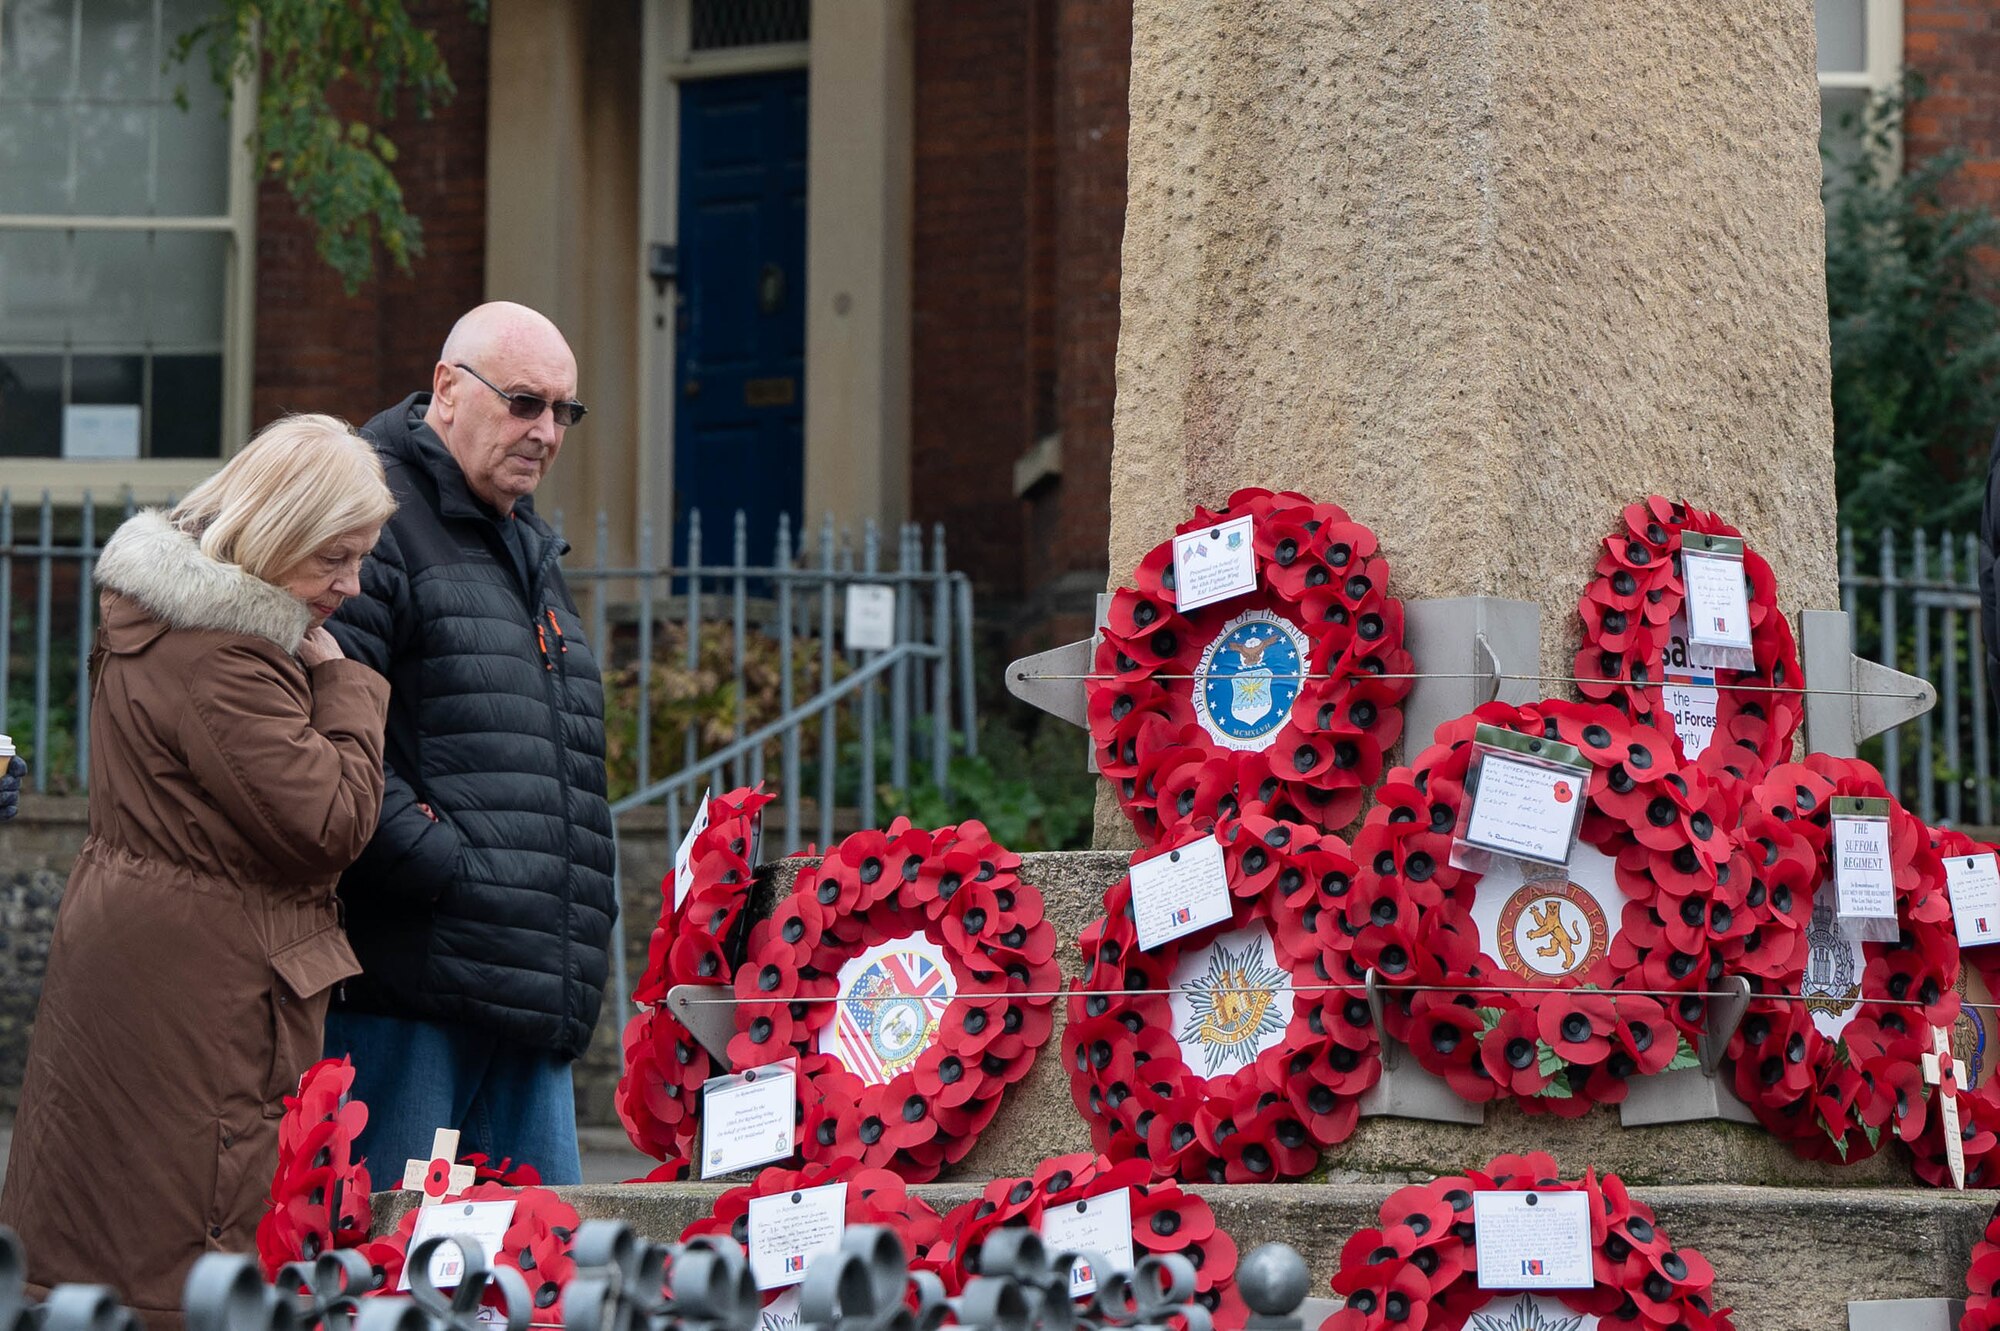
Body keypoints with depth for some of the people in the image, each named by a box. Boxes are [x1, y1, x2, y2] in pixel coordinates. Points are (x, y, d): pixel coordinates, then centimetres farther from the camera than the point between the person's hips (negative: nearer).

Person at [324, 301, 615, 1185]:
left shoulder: (529, 550, 25)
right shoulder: (373, 522, -6)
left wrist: (579, 915, 18)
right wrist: (432, 862, -21)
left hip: (532, 994, 9)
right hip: (405, 973, -9)